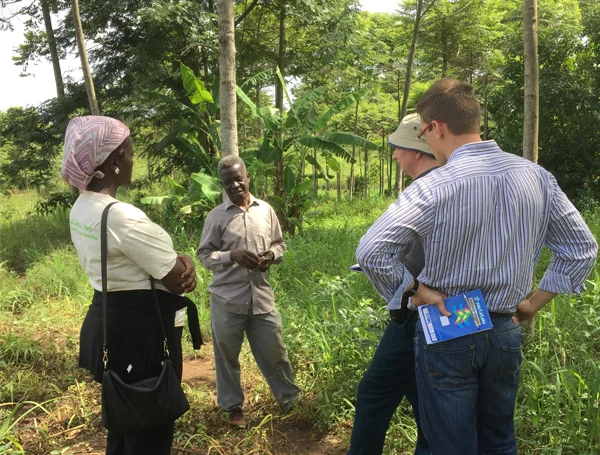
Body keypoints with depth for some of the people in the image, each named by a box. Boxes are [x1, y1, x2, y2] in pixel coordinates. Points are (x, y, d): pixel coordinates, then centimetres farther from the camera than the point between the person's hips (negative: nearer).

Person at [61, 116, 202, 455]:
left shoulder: (82, 208, 4)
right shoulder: (123, 217, -26)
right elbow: (179, 280, -21)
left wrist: (178, 261, -6)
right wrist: (186, 263, 2)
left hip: (109, 323, 9)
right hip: (140, 329, -9)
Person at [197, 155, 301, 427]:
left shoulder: (266, 210, 4)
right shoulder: (216, 217, -4)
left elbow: (279, 244, 13)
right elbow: (204, 255, -3)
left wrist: (271, 255, -10)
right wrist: (232, 256, -19)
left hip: (261, 297, 2)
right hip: (227, 299, -1)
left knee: (274, 351, 11)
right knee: (227, 356, 10)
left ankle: (289, 398, 33)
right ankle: (233, 407, 29)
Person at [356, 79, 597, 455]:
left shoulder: (433, 188, -19)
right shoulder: (537, 177, -3)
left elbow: (371, 252, -27)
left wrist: (414, 290, -13)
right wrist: (535, 303, 8)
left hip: (447, 336, -5)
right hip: (505, 333, 5)